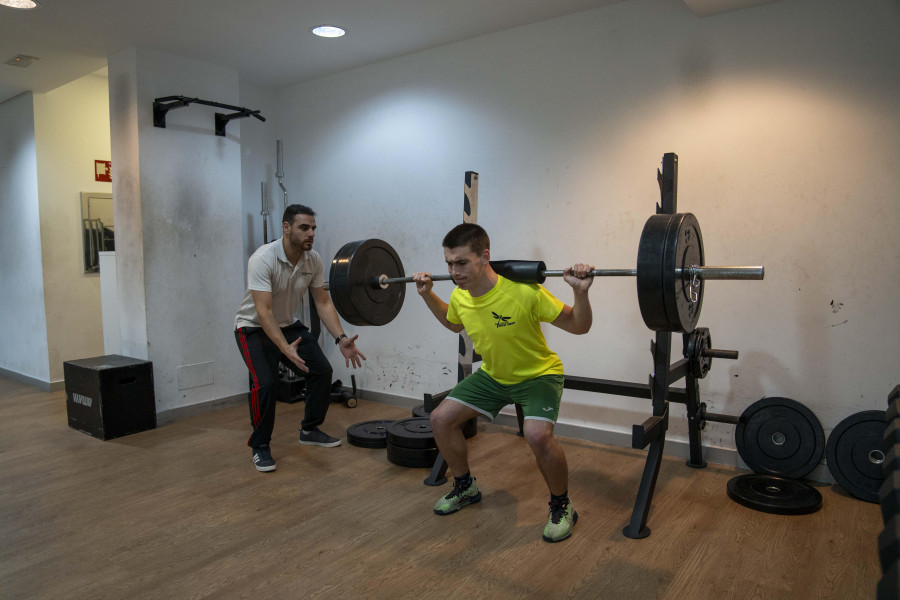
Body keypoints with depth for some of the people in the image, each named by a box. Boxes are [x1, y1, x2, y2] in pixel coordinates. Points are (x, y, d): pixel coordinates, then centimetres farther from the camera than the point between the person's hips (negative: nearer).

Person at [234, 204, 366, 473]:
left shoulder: (314, 261, -11)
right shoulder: (263, 259, -30)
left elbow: (323, 302, -7)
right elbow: (264, 312, -35)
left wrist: (341, 339, -19)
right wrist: (286, 349, -47)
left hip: (288, 325, 6)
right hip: (254, 328, -6)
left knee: (322, 370, -1)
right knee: (265, 382, -23)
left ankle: (310, 430, 19)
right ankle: (260, 446, -1)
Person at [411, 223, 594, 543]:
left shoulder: (523, 292, -32)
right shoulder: (459, 296, -14)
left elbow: (579, 326, -22)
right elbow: (454, 323, 13)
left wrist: (581, 291, -38)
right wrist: (428, 294, 4)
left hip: (538, 374, -6)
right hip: (492, 375, 6)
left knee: (537, 434, -31)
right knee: (441, 419, -3)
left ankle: (562, 507, -2)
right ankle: (465, 487, 22)